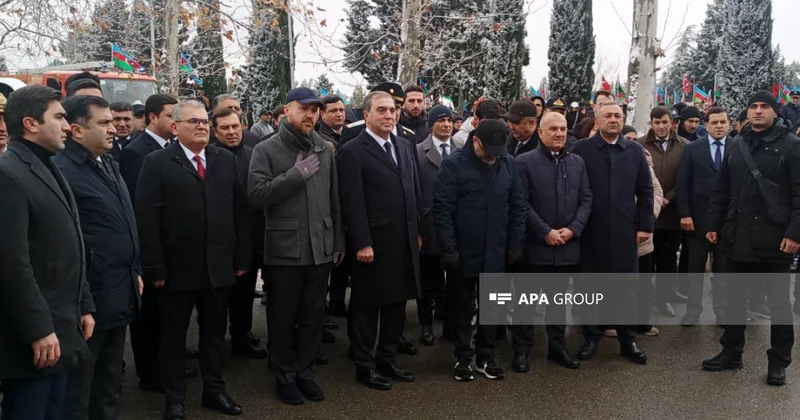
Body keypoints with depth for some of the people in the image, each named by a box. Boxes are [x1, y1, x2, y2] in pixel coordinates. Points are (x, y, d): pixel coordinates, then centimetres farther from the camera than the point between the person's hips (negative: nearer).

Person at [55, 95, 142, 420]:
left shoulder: (110, 165, 13)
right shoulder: (62, 170, -17)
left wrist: (135, 272, 17)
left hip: (121, 294, 9)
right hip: (87, 298, -9)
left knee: (109, 386, 22)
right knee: (77, 391, 8)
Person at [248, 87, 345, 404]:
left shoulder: (324, 150, 8)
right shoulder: (266, 150, -4)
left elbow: (334, 199, 11)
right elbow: (256, 193, -16)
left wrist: (338, 240, 10)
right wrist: (296, 174, -19)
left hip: (320, 247, 4)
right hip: (284, 248, -3)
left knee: (313, 315, 13)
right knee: (283, 317, 9)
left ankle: (306, 371, 29)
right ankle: (285, 376, 25)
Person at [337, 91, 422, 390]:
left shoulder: (404, 146, 12)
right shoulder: (352, 151, -9)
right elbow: (352, 203, -14)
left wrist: (417, 231, 12)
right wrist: (361, 243, -18)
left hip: (404, 242, 7)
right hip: (372, 244, -6)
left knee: (397, 303, 14)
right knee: (367, 305, 6)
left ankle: (387, 359, 29)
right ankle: (365, 365, 19)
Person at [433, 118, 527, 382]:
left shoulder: (509, 164, 1)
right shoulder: (454, 164, -10)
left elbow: (518, 207, 6)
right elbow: (442, 209, -12)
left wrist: (516, 245, 2)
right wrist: (448, 249, -15)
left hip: (495, 252, 3)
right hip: (462, 252, -3)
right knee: (461, 305, 9)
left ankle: (486, 355, 26)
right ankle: (463, 357, 22)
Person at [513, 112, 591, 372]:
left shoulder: (578, 162, 8)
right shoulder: (525, 162, -6)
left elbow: (586, 200, 6)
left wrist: (573, 229, -9)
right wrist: (546, 232, -15)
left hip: (567, 246, 4)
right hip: (535, 245, -4)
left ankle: (557, 347, 28)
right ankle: (522, 350, 16)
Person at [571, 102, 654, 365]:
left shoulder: (635, 151, 7)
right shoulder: (582, 149, -1)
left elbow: (645, 191, 8)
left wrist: (645, 225, 2)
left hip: (625, 230, 2)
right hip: (592, 230, -2)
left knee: (627, 286, 7)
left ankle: (628, 340, 20)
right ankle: (592, 336, 22)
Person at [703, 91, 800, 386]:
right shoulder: (735, 147, 10)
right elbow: (721, 191, 14)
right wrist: (714, 225, 10)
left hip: (775, 237, -4)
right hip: (738, 236, 5)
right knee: (734, 297, 12)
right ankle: (731, 352, 25)